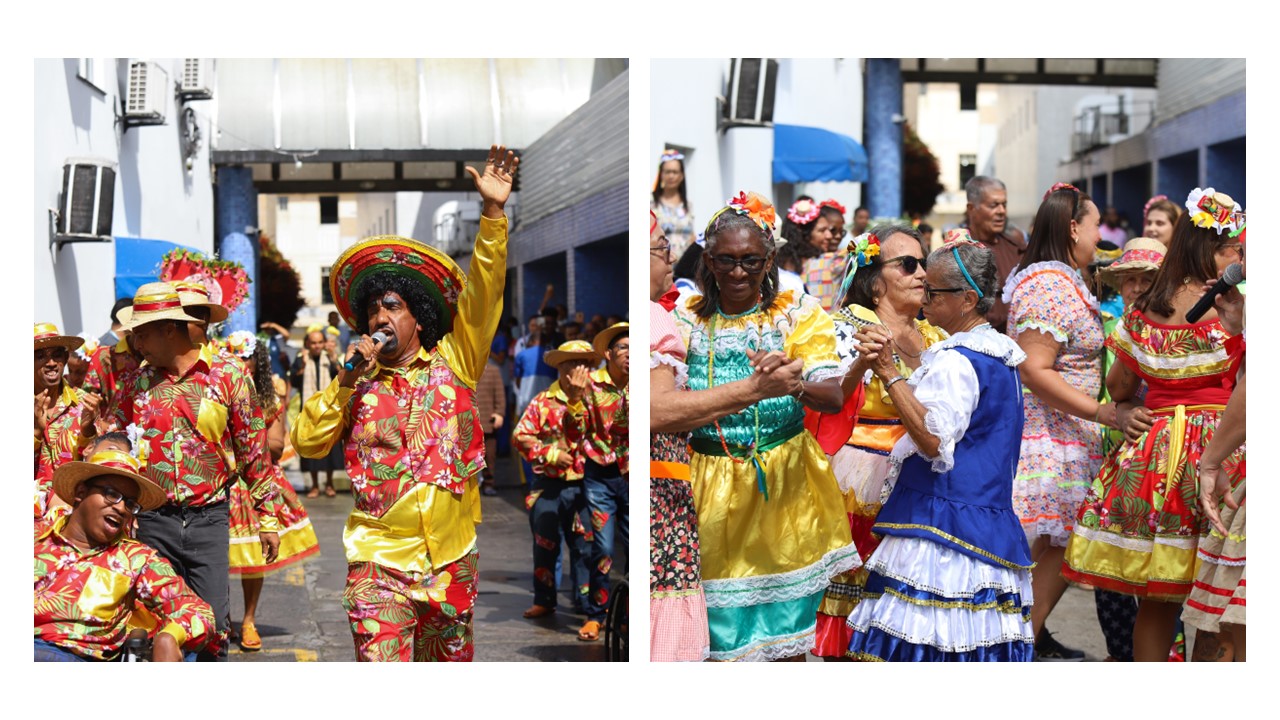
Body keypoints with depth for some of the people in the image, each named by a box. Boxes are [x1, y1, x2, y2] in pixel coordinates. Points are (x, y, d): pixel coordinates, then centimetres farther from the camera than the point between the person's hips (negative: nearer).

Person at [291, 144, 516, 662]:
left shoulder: (453, 364, 7)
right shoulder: (358, 385, 9)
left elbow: (482, 294, -2)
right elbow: (307, 442, 1)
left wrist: (493, 212, -11)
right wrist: (347, 379, -7)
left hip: (451, 560, 1)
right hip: (379, 562, -1)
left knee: (451, 660, 13)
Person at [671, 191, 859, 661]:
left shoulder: (798, 314, 0)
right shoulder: (685, 322, -1)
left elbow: (833, 397, -13)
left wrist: (797, 385, -35)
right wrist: (754, 390, -25)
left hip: (786, 488, 0)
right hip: (714, 492, 0)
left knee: (788, 631, 8)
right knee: (724, 631, 4)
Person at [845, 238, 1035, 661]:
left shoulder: (956, 360, -14)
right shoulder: (1001, 354, 15)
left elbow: (934, 439, -24)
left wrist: (890, 374, -22)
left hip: (940, 527, -10)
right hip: (990, 525, 10)